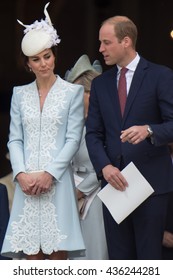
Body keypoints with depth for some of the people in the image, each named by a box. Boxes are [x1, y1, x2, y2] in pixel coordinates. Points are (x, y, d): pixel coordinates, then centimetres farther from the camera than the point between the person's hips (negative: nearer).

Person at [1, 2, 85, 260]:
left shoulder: (73, 92, 3)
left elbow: (73, 139, -2)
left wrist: (49, 174, -11)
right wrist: (21, 174, -7)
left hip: (57, 181, -3)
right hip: (27, 182, 3)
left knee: (58, 253, -4)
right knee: (32, 254, 0)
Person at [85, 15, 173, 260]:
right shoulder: (100, 83, 12)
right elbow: (94, 133, 9)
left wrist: (148, 130, -27)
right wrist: (104, 166, -9)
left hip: (151, 181, -4)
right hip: (113, 180, 4)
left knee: (149, 255, -3)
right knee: (119, 256, 7)